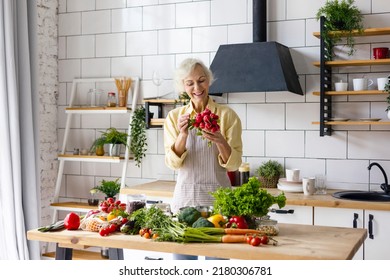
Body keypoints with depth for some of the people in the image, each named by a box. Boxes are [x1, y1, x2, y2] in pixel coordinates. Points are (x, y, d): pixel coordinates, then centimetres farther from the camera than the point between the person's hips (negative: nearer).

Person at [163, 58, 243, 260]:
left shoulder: (227, 115, -1)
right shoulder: (175, 117, 5)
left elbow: (234, 164, -5)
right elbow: (173, 162, -3)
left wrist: (220, 142, -24)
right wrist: (183, 135, -21)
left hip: (216, 196, -2)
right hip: (184, 196, 2)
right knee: (182, 258, 7)